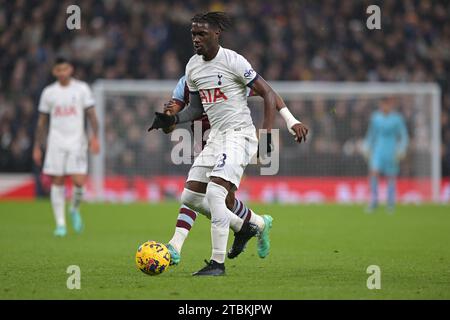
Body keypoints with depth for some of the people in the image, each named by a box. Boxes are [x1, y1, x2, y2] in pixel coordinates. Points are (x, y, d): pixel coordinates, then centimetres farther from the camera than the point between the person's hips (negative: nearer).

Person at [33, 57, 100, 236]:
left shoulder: (82, 89, 4)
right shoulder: (48, 92, 8)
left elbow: (91, 114, 3)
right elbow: (42, 122, 12)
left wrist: (94, 136, -11)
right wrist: (37, 147, 9)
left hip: (77, 141, -1)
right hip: (56, 141, 1)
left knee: (79, 181, -12)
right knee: (57, 182, -3)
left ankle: (75, 210, 17)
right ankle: (60, 223, 3)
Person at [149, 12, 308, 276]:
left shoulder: (232, 61, -13)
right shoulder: (192, 67, 9)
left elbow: (268, 93, -11)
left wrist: (268, 133, -18)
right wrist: (172, 120, 1)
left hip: (239, 133, -8)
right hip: (216, 136, 8)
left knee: (214, 192, -22)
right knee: (190, 197, 6)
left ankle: (218, 263, -16)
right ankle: (242, 227, 26)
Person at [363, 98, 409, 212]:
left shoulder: (397, 118, -4)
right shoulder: (375, 117, 6)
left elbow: (404, 136, 0)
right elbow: (371, 134, 17)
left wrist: (401, 150, -10)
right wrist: (367, 148, 13)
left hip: (391, 151, -2)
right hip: (377, 150, 2)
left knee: (391, 177, 3)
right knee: (373, 173, -14)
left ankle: (391, 203, 14)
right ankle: (374, 201, -7)